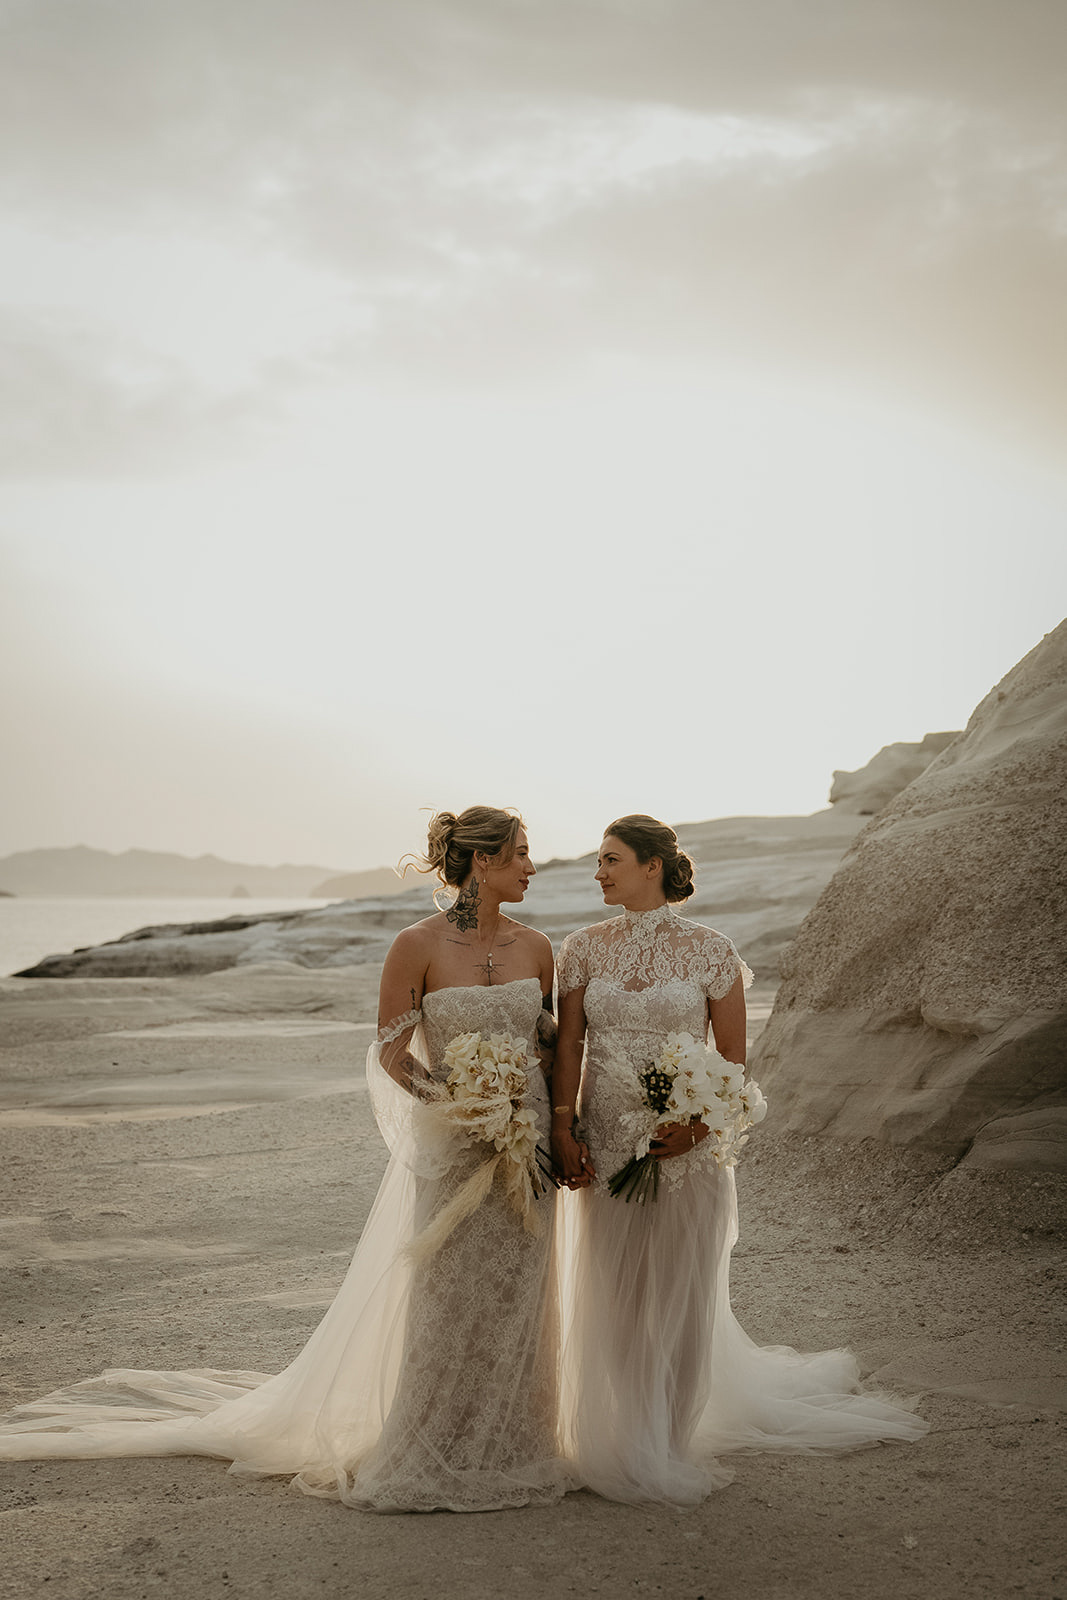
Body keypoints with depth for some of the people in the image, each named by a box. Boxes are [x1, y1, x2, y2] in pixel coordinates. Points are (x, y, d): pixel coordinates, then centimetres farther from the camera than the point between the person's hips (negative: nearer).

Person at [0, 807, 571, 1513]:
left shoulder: (534, 947, 3)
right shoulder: (418, 946, -10)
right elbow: (391, 1054, -7)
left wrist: (550, 1123, 2)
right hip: (451, 1148, -4)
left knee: (513, 1302, 10)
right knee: (443, 1300, 3)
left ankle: (503, 1450, 25)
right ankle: (429, 1456, 19)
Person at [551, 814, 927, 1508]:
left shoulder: (709, 950, -6)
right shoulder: (584, 948, 3)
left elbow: (733, 1056, -3)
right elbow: (568, 1046, 5)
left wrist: (697, 1126, -16)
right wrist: (562, 1129, -5)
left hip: (686, 1149, -3)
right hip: (606, 1149, 3)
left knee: (680, 1294, 5)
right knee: (613, 1295, 9)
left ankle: (670, 1445, 22)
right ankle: (625, 1442, 25)